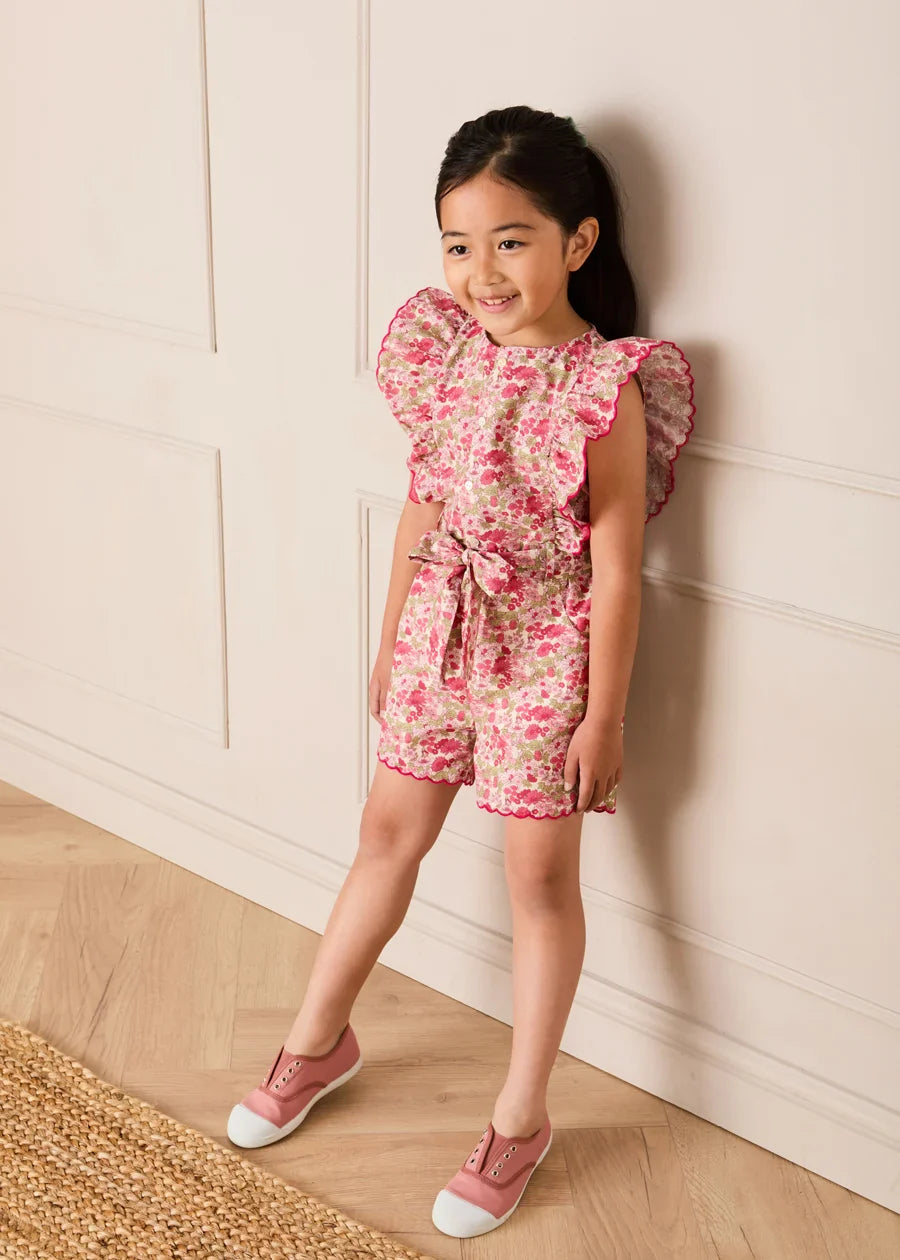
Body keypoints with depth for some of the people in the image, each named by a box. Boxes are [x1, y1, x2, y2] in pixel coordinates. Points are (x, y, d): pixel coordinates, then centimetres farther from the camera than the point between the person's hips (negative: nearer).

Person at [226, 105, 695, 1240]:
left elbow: (614, 568, -15)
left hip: (545, 656, -5)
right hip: (442, 634, 6)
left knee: (540, 876, 8)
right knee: (388, 833, 18)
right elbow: (421, 508, 8)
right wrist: (390, 641, 13)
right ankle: (317, 1041, 39)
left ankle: (520, 1121, 25)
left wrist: (601, 717, -13)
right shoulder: (447, 354, -2)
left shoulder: (606, 389, -19)